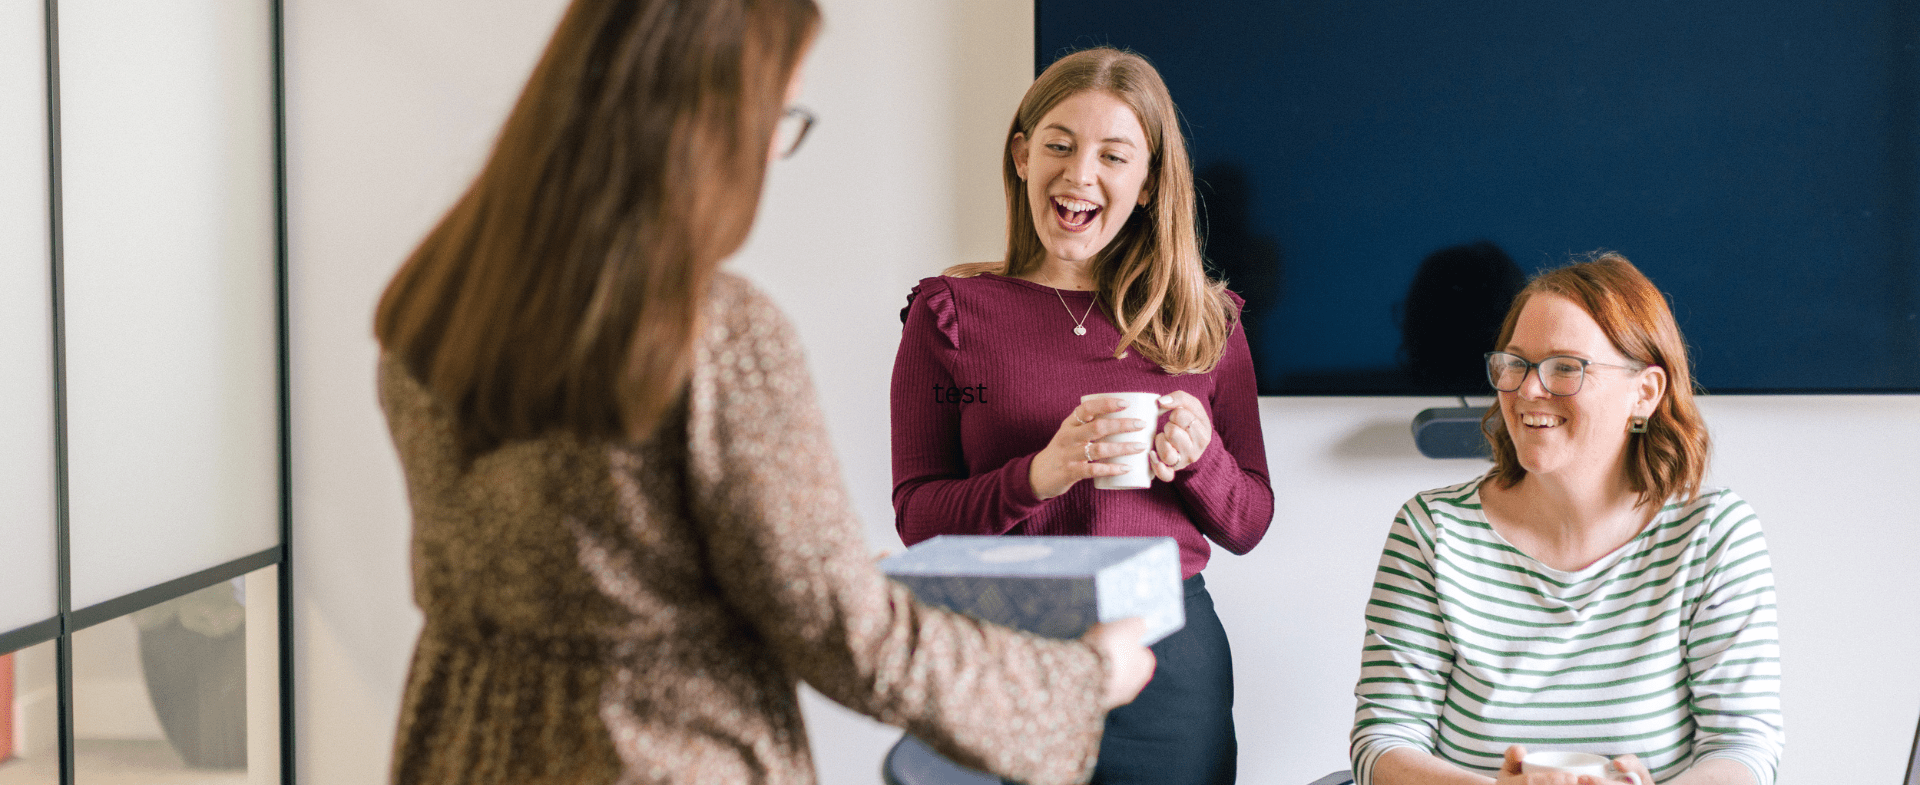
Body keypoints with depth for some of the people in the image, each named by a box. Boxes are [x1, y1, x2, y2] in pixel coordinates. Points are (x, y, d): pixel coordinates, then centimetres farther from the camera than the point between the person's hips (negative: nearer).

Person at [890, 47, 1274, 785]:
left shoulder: (1204, 323, 7)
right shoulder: (952, 310, 1)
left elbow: (1247, 526, 10)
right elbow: (916, 516, -3)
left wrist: (1198, 454, -11)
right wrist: (1038, 476, -20)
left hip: (1169, 660, 2)